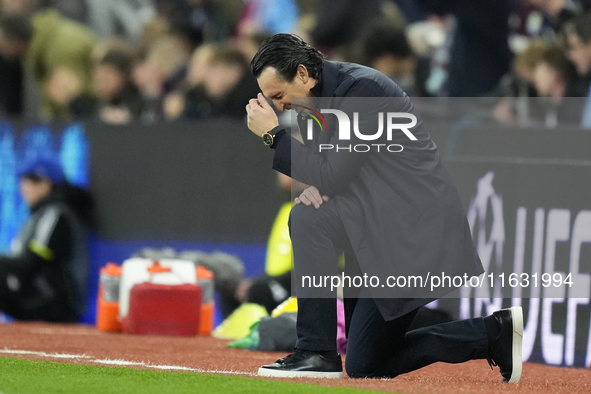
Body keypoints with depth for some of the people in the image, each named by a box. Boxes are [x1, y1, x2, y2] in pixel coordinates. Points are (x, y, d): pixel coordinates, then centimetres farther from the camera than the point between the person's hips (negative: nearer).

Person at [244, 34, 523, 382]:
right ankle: (494, 334, 13)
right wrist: (315, 188, -7)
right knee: (365, 367, 8)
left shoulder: (362, 88, -18)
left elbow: (331, 175, -23)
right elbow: (325, 175, 16)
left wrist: (274, 134, -18)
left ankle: (317, 352, -17)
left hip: (415, 231, -10)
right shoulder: (314, 99, 10)